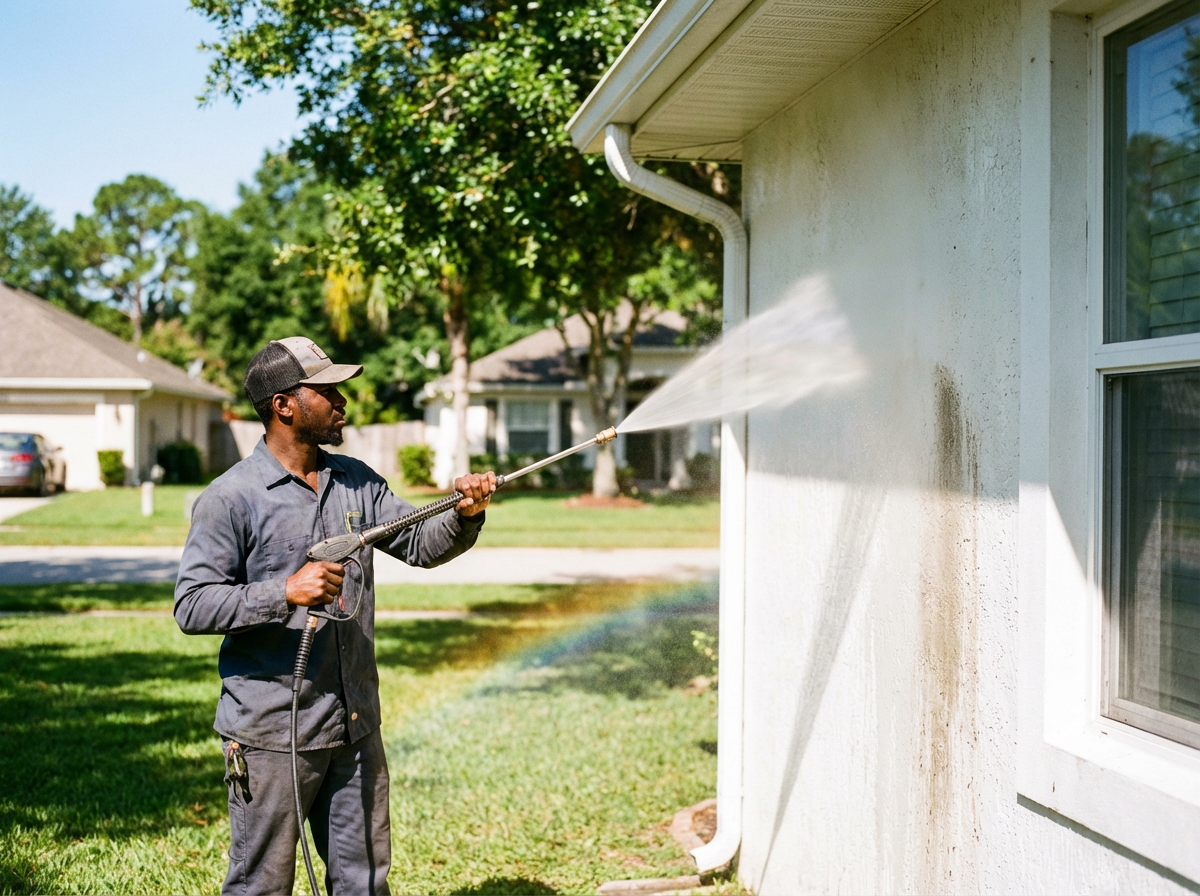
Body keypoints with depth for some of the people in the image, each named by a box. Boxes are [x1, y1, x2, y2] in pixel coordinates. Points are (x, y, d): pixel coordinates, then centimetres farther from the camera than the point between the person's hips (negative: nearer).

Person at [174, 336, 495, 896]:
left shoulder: (357, 483, 9)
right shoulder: (230, 498, -10)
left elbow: (421, 545, 10)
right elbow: (191, 606, -14)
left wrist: (464, 515, -11)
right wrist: (285, 593, -25)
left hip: (355, 727, 6)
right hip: (269, 735, -6)